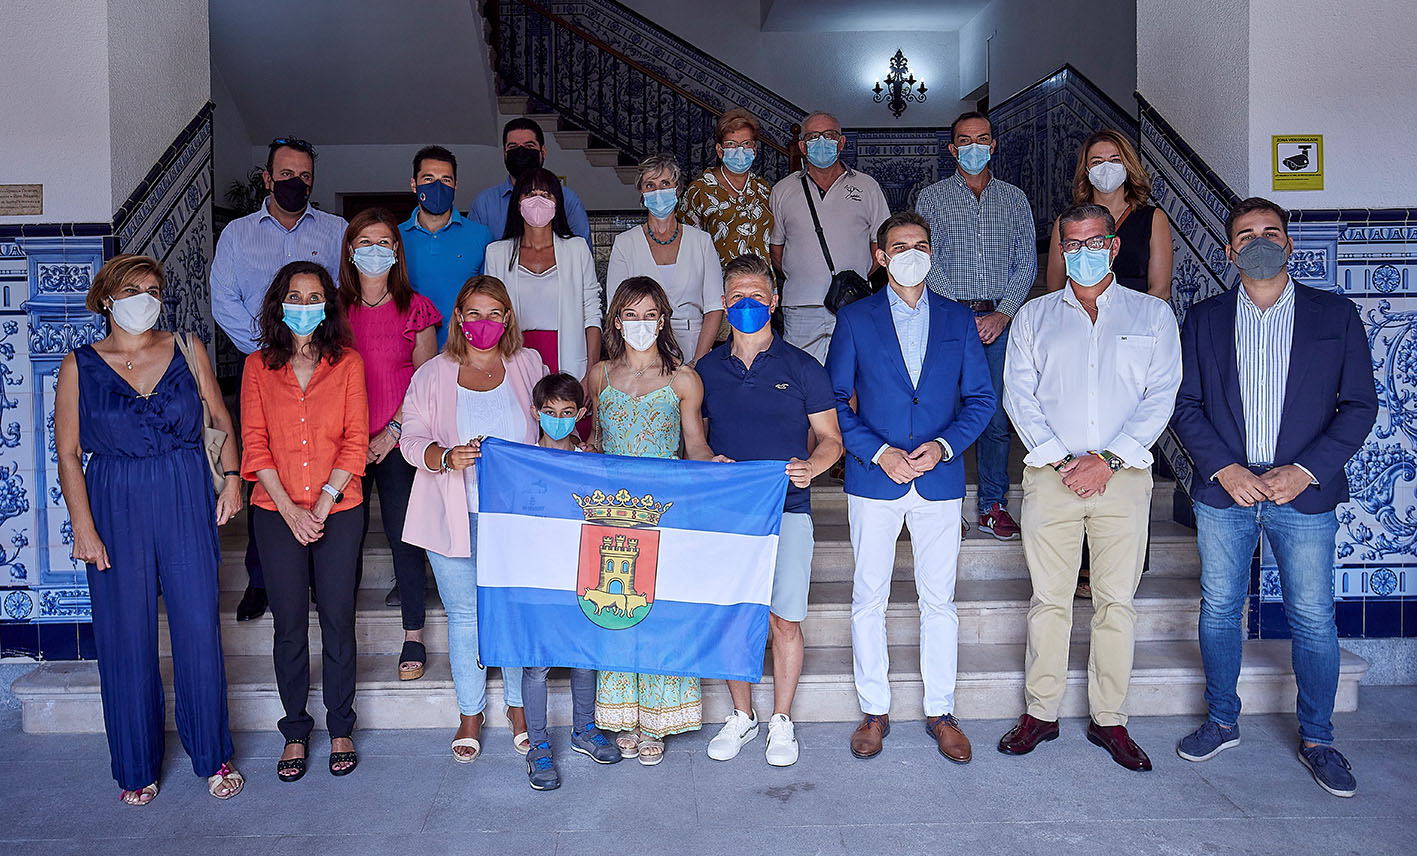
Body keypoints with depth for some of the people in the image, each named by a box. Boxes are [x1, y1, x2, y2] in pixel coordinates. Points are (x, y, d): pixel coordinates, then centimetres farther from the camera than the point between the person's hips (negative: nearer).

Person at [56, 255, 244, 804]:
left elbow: (222, 419, 12)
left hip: (186, 504, 1)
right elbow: (68, 453, 0)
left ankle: (213, 757, 19)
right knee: (126, 638, 6)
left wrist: (232, 477, -1)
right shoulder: (80, 365, 2)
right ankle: (137, 768, 23)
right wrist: (83, 527, -7)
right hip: (115, 510, 0)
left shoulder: (187, 350, 5)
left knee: (199, 628, 2)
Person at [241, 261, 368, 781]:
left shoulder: (347, 362, 3)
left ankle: (340, 728, 18)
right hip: (277, 512, 1)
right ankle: (295, 731, 20)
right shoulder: (258, 367, 6)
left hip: (338, 509, -1)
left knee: (338, 618, 3)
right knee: (289, 623, 6)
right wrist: (290, 509, -9)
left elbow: (355, 440, -2)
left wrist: (322, 505, -10)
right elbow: (254, 444, 1)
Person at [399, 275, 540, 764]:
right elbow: (412, 438, 0)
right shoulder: (432, 375, 5)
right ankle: (470, 714, 23)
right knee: (464, 614, 7)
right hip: (455, 518, 0)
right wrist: (447, 457, -18)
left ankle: (519, 708, 23)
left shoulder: (529, 366, 8)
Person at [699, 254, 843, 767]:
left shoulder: (802, 368, 3)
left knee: (785, 620, 0)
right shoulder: (707, 370, 10)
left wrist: (810, 467, -15)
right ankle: (741, 716, 24)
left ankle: (781, 721, 18)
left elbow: (831, 439, 5)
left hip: (786, 510, -2)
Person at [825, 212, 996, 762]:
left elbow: (980, 398, 7)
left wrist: (944, 444, -10)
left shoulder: (958, 321, 9)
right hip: (874, 477, -1)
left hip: (939, 478, 1)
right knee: (868, 598, 5)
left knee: (939, 599, 7)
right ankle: (874, 711, 18)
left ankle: (940, 712, 20)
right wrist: (877, 452, -12)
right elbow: (833, 400, 1)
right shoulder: (855, 319, 4)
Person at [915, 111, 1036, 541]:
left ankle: (993, 505, 13)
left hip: (1001, 320, 2)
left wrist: (1004, 312, -7)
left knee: (997, 416, 3)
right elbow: (928, 263, -2)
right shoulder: (931, 198, 6)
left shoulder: (1014, 199, 13)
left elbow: (1027, 261, 8)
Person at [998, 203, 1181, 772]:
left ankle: (1109, 720, 13)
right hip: (1050, 474, 0)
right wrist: (1062, 461, -8)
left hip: (1123, 475, 0)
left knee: (1117, 601, 2)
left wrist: (1107, 459, -10)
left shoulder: (1152, 314, 11)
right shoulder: (1034, 316, 13)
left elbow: (1161, 397, 2)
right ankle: (1041, 712, 13)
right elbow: (1019, 394, 4)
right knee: (1049, 598, 2)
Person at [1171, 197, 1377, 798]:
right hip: (1223, 492, 1)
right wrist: (1224, 468, -11)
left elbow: (1359, 406, 0)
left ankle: (1316, 739, 23)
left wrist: (1305, 470, -11)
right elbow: (1185, 405, 3)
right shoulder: (1203, 320, 6)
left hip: (1304, 494, -1)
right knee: (1220, 610, 9)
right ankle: (1222, 723, 26)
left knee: (1314, 620, 5)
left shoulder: (1336, 315, 4)